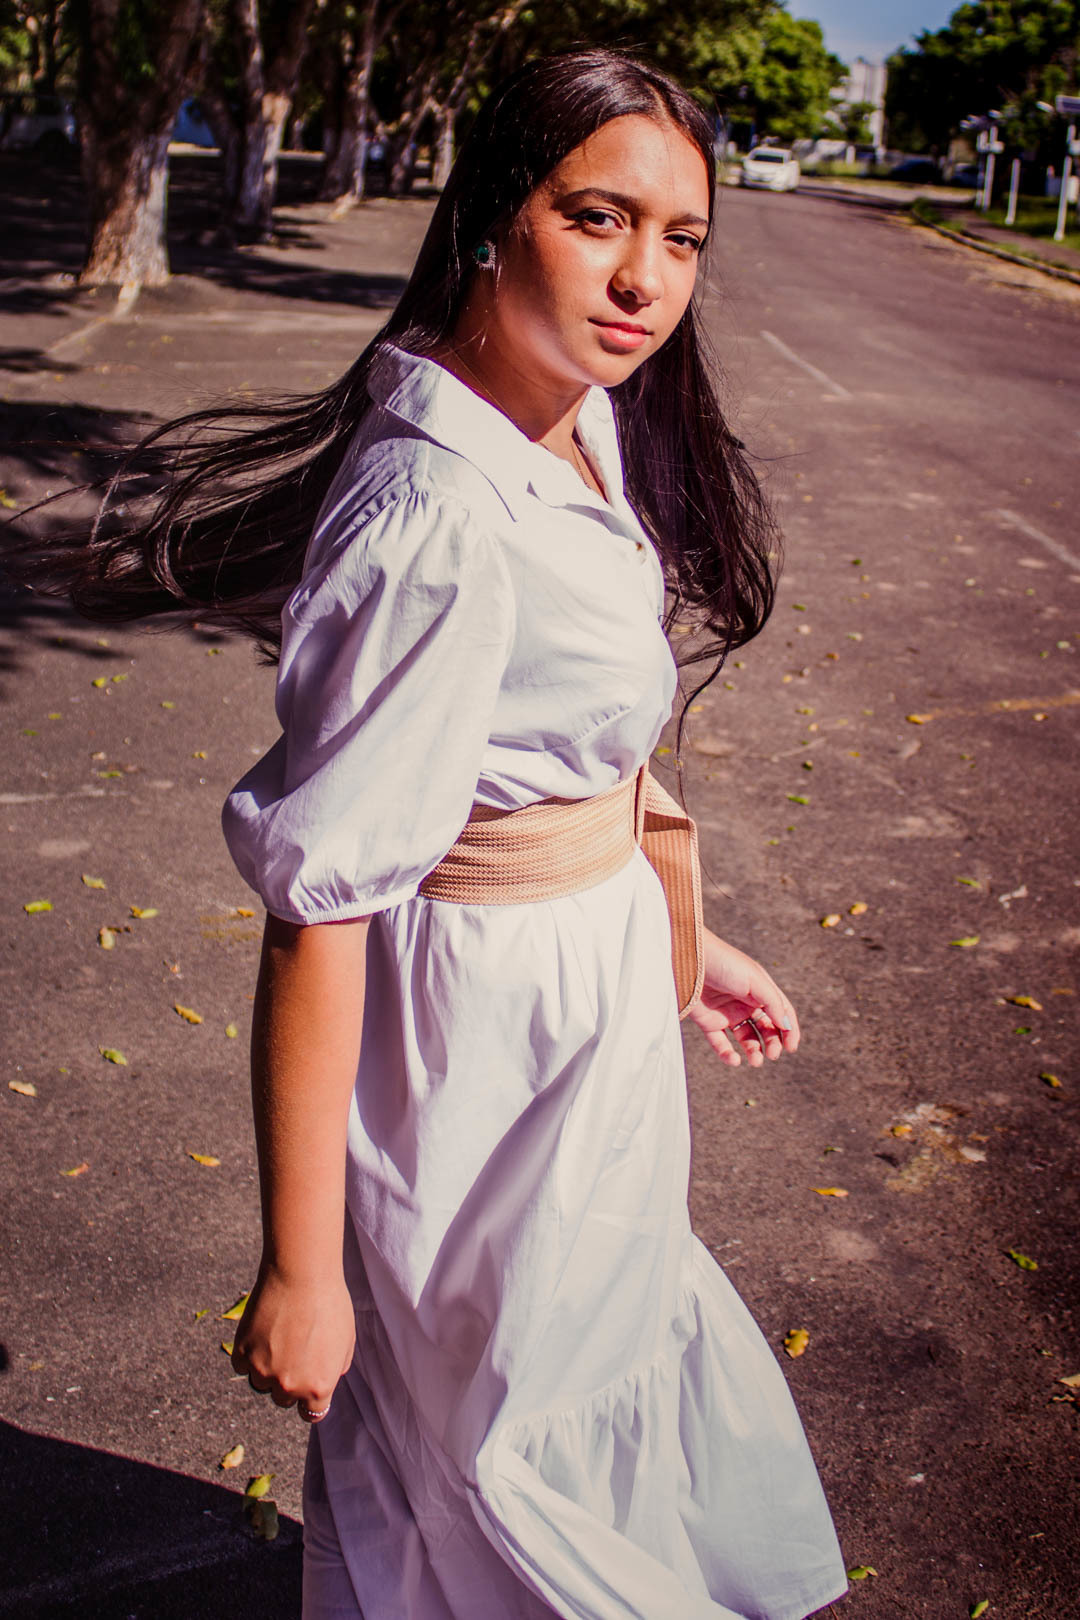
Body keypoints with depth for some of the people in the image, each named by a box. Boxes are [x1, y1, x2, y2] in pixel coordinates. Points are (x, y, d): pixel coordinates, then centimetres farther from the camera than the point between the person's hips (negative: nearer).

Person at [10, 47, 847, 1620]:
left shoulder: (588, 425, -2)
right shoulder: (438, 524, -30)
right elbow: (318, 899, -28)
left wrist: (681, 940, 16)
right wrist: (301, 1271, -22)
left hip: (601, 982, 9)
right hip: (485, 1025, -9)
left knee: (617, 1330, 31)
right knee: (493, 1417, 18)